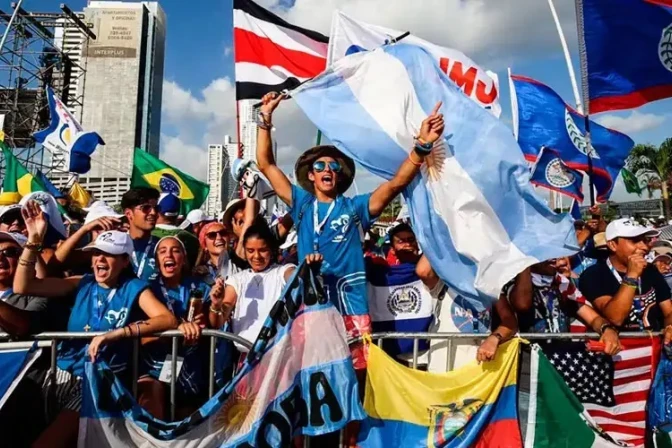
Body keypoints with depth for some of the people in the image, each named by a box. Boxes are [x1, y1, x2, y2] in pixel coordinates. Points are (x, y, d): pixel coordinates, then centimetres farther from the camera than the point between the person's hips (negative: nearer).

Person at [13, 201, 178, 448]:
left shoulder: (134, 288, -5)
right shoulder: (83, 283, 7)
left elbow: (169, 320, -20)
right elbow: (22, 287, 2)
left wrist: (116, 333, -28)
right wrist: (34, 240, -10)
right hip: (62, 372, 5)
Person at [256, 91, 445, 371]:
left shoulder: (354, 207, 6)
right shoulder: (302, 204, 10)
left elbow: (396, 183, -5)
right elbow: (266, 164, 10)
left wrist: (422, 145, -18)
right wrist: (266, 119, 4)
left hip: (350, 304, -1)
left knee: (354, 374, 2)